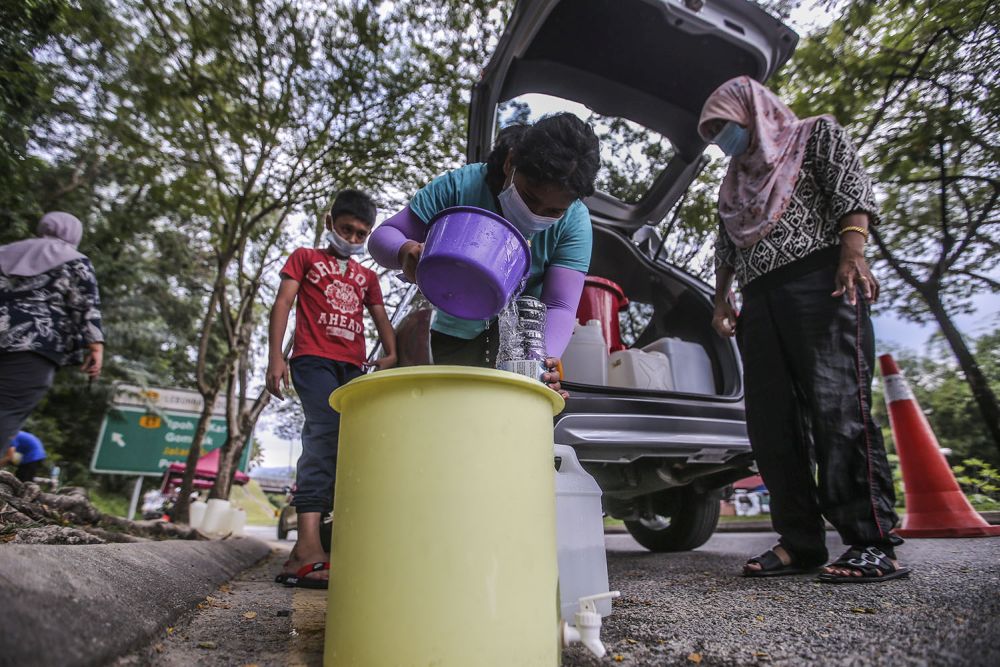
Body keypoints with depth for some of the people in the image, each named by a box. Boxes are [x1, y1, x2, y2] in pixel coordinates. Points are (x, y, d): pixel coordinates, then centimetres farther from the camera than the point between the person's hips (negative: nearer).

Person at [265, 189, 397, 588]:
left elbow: (381, 319, 16)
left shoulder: (367, 277, 27)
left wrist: (391, 354, -6)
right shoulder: (305, 258, 18)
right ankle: (308, 545, -33)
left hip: (353, 367, 5)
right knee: (325, 431, -25)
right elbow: (282, 304, 7)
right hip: (314, 359, -4)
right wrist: (275, 357, -6)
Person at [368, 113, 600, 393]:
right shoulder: (458, 186, -22)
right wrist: (406, 251, -42)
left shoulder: (574, 222, -20)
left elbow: (559, 307, -25)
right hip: (456, 332, 1)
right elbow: (382, 236, -17)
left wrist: (542, 360, -45)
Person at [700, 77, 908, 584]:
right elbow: (726, 249, 29)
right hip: (759, 300, 6)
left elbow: (853, 188, 0)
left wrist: (852, 252, -17)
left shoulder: (815, 136, 15)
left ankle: (873, 545, -9)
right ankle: (800, 542, 1)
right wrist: (721, 302, 18)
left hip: (818, 281, -6)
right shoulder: (734, 183, 31)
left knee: (838, 408, -16)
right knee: (771, 423, -3)